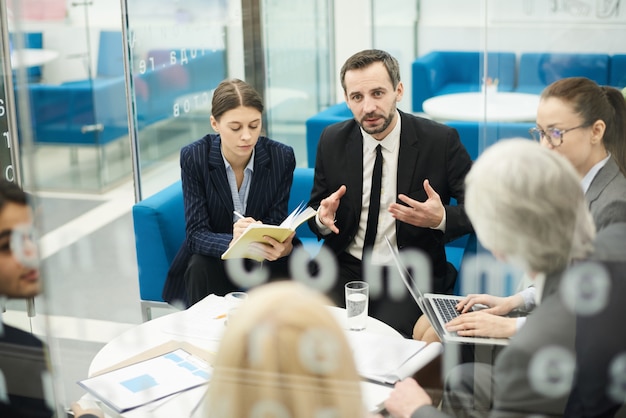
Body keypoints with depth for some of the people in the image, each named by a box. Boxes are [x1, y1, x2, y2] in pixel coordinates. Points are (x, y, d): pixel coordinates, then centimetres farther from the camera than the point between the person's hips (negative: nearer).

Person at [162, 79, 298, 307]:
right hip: (214, 255, 0)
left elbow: (276, 224, -10)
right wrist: (234, 242, -41)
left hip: (263, 259, 1)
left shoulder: (282, 157, -13)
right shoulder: (193, 157, -15)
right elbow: (196, 233, -18)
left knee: (282, 269, -29)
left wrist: (281, 246, -36)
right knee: (200, 269, -31)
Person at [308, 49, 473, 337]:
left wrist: (442, 218, -23)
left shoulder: (440, 140, -6)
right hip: (345, 269, 3)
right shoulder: (333, 140, 3)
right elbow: (315, 209, 13)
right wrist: (323, 219, -12)